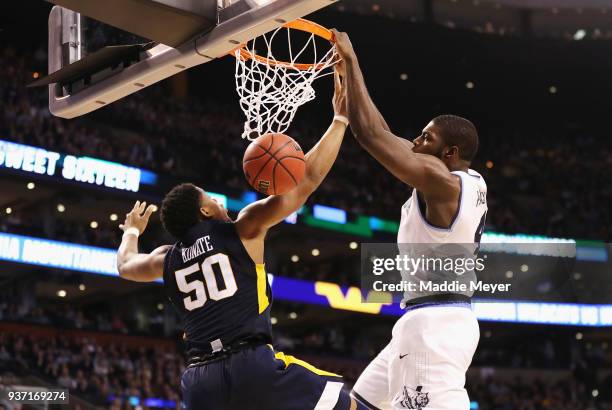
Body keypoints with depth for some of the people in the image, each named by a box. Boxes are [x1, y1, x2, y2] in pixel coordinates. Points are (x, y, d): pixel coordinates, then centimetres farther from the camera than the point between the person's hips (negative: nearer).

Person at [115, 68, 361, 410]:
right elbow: (306, 182, 3)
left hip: (201, 379, 5)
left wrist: (132, 231, 61)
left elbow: (126, 265, 40)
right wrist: (341, 119, 11)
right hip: (253, 364, -5)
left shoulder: (167, 259, 18)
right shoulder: (242, 230, 4)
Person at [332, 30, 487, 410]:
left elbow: (369, 133, -15)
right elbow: (384, 135, 19)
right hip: (434, 320, 11)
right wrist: (347, 72, 18)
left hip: (435, 322, -11)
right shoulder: (470, 182, 13)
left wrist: (351, 60, -6)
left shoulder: (440, 180, -14)